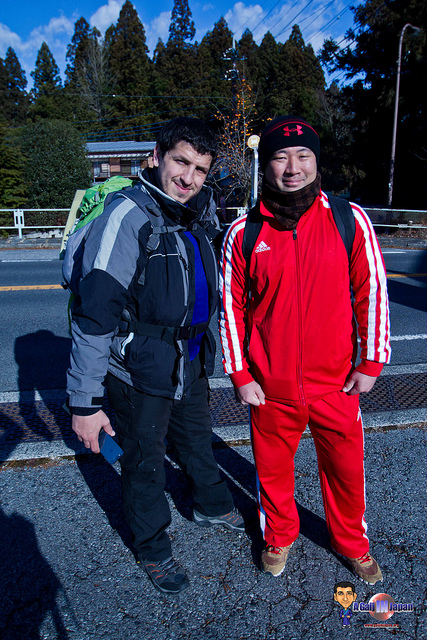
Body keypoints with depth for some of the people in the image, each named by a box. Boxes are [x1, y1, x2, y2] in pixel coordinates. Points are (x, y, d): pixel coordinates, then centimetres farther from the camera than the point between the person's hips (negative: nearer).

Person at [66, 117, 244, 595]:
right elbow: (94, 313, -24)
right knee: (144, 461, 13)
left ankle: (211, 506, 54)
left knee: (197, 438, 27)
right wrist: (85, 401, -23)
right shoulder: (127, 216, -22)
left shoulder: (200, 214, 2)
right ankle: (152, 548, 39)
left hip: (189, 362, 7)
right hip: (139, 370, -7)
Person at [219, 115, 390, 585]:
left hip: (336, 383, 0)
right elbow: (231, 304, 0)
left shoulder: (349, 220, -5)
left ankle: (352, 543, 47)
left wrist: (371, 362, 0)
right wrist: (239, 375, -1)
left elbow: (371, 290, 0)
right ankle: (279, 537, 48)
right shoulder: (243, 232, -5)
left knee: (345, 467, 17)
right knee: (272, 468, 18)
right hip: (270, 387, 0)